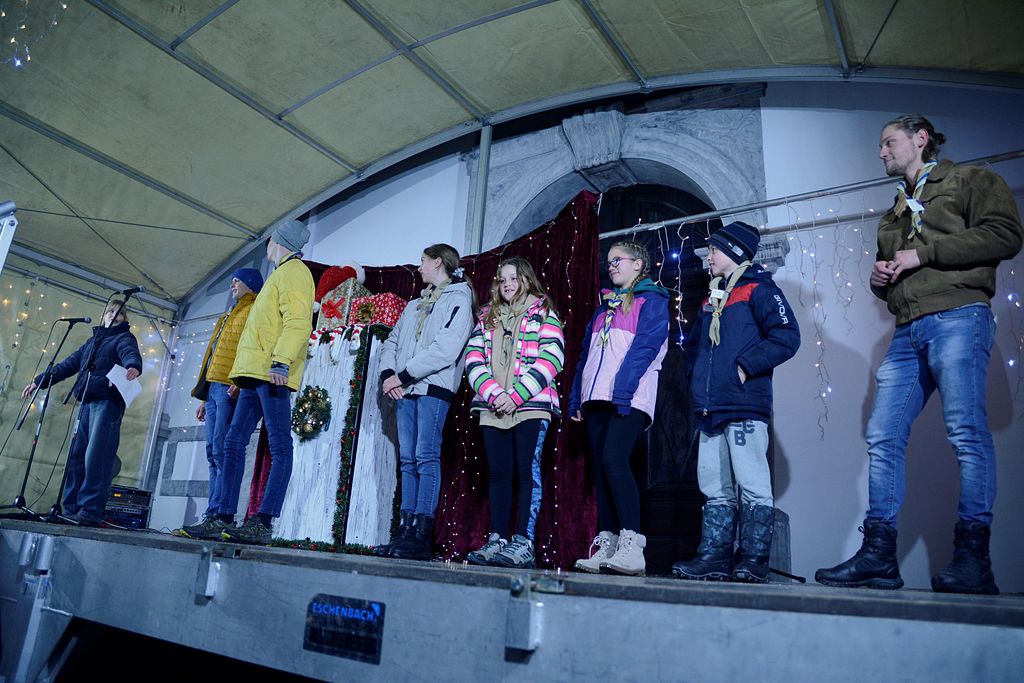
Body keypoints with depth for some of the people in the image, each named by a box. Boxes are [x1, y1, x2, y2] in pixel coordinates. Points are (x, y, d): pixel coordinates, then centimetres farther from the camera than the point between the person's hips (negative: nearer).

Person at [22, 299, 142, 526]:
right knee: (76, 456, 2)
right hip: (86, 402, 7)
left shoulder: (124, 337, 6)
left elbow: (131, 354, -16)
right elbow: (68, 364, 32)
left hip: (107, 402, -7)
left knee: (96, 457, -17)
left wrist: (133, 367, -39)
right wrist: (40, 381, 28)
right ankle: (71, 509, 5)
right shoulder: (92, 341, 28)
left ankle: (91, 510, -20)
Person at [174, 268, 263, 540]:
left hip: (232, 389, -10)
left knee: (221, 452, -16)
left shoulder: (255, 311, 3)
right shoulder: (229, 316, 32)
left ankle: (217, 518, -20)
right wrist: (204, 398, 24)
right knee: (214, 454, 4)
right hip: (215, 389, 10)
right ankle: (214, 518, 3)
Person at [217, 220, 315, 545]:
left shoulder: (293, 271, 0)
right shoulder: (280, 275, 30)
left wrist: (281, 361, -28)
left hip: (272, 373, -11)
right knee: (234, 442, 7)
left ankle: (263, 523, -16)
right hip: (255, 373, 11)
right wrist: (243, 375, 27)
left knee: (279, 445, -12)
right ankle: (224, 517, 10)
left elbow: (297, 321, -16)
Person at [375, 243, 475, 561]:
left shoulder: (459, 299, -1)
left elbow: (446, 348, -14)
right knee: (408, 460, 5)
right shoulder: (414, 305, 26)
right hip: (405, 390, 8)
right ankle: (405, 531, 7)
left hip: (434, 387, -8)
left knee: (426, 456, -12)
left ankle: (420, 535, -12)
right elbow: (392, 341, 21)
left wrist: (402, 375, -12)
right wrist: (388, 373, 0)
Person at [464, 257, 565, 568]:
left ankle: (524, 543, -5)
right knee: (498, 473, 5)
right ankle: (497, 540, 9)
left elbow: (551, 358, -7)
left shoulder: (543, 314, 6)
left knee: (527, 471, -6)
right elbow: (473, 359, 8)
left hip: (531, 406, -4)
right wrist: (493, 394, -9)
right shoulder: (487, 319, 19)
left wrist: (516, 396, -14)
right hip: (492, 409, 5)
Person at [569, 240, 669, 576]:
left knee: (614, 460, -22)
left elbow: (645, 347, -10)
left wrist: (622, 390, -22)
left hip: (629, 397, -7)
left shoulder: (652, 300, 5)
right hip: (597, 398, 7)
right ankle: (606, 547, 6)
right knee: (600, 468, 3)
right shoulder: (604, 307, 27)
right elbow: (586, 355, 23)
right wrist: (576, 397, 13)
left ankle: (632, 546, -21)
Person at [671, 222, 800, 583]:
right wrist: (696, 378, 17)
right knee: (715, 489, 8)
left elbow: (786, 336, -13)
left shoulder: (758, 289, 0)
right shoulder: (711, 300, 24)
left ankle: (753, 561, 1)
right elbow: (693, 345, 33)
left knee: (752, 486, -5)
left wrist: (746, 366, -16)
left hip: (744, 407, -8)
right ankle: (713, 558, 13)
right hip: (710, 409, 8)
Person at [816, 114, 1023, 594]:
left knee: (967, 433, -13)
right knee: (882, 438, -3)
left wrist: (922, 254, -8)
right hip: (907, 333, 7)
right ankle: (878, 557, -1)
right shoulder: (896, 211, 31)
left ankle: (973, 560, -8)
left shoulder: (971, 180, 11)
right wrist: (879, 276, 11)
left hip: (958, 318, -7)